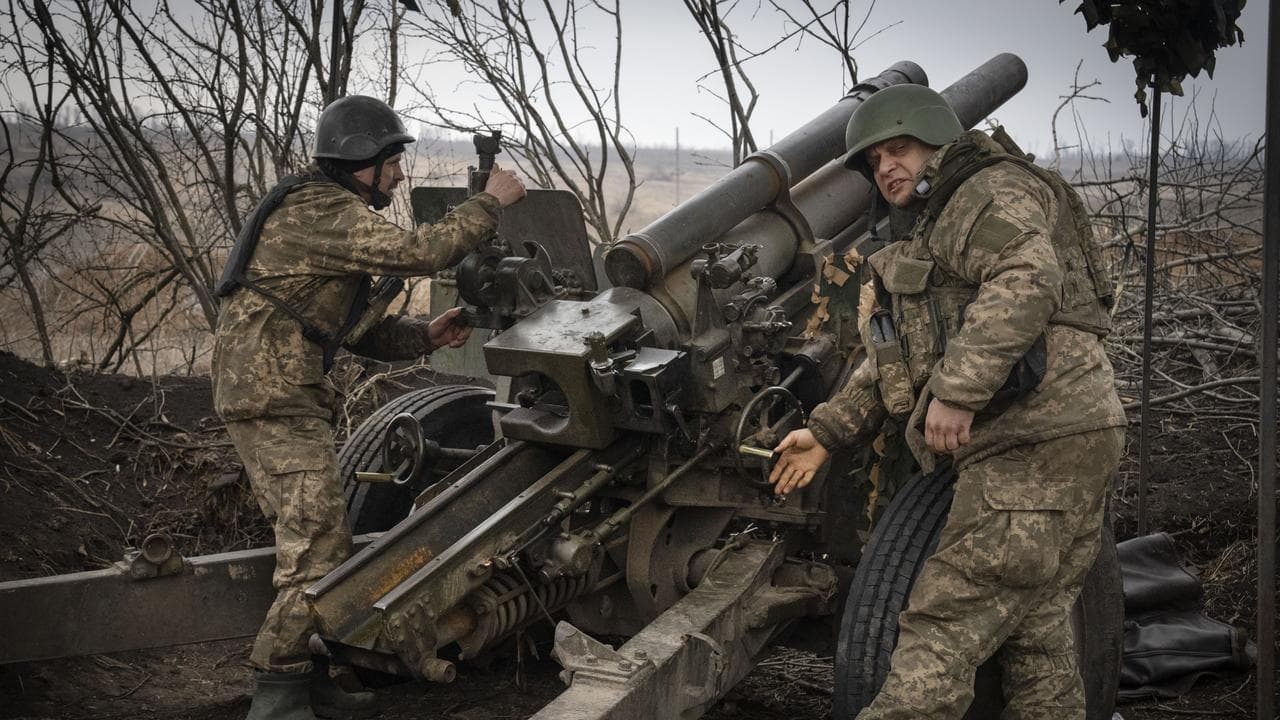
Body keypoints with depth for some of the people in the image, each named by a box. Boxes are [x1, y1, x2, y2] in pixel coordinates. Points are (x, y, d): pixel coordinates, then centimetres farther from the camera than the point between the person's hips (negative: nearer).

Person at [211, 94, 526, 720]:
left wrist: (426, 336, 5)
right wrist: (490, 202, -11)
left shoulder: (330, 213, 21)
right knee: (317, 552, -12)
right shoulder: (319, 209, -13)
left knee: (325, 548, 14)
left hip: (288, 397, 11)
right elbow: (417, 251, -23)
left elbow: (357, 330, 20)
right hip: (274, 398, -11)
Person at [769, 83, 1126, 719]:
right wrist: (827, 431, 22)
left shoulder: (992, 191, -3)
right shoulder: (933, 236, 29)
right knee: (1036, 631, 12)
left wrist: (957, 390, -27)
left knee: (943, 628, -11)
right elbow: (892, 361, 29)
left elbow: (1027, 280, -23)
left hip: (1035, 446, -11)